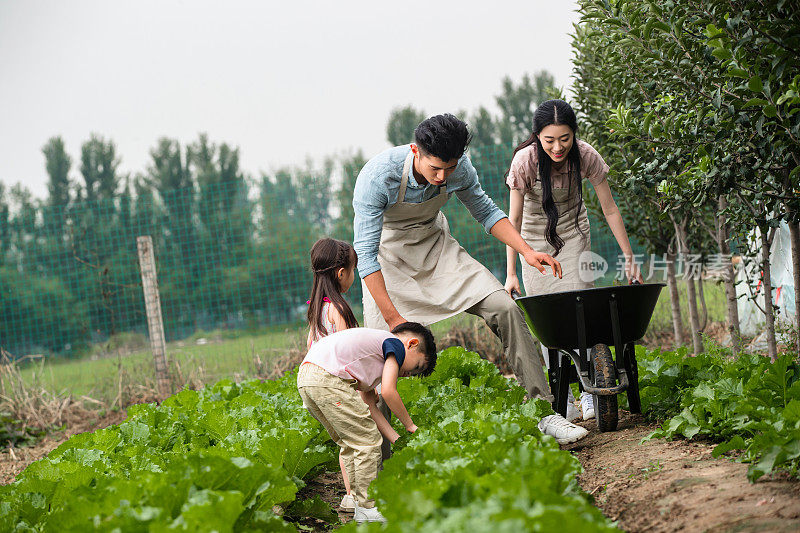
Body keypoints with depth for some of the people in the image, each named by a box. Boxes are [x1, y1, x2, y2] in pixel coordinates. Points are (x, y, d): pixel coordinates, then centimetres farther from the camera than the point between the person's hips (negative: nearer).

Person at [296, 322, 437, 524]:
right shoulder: (396, 344, 7)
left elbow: (369, 406, 26)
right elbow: (388, 392, -4)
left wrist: (397, 440, 21)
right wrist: (410, 426, 10)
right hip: (328, 378, -10)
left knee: (350, 443, 20)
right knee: (368, 441, 0)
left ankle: (362, 505, 21)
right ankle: (368, 510, 4)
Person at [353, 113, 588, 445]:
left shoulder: (458, 168, -19)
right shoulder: (377, 177, -33)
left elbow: (485, 212, 1)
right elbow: (365, 254, -31)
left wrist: (526, 251, -13)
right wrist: (393, 318, -36)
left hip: (436, 247, 4)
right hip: (389, 258, -3)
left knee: (505, 309, -11)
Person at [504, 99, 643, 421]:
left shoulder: (586, 156, -24)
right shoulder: (525, 161, -28)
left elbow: (609, 209, -14)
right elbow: (514, 219, -20)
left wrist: (629, 259, -10)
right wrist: (510, 273, -21)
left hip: (573, 233, 0)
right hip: (536, 237, 0)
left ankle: (590, 391, -5)